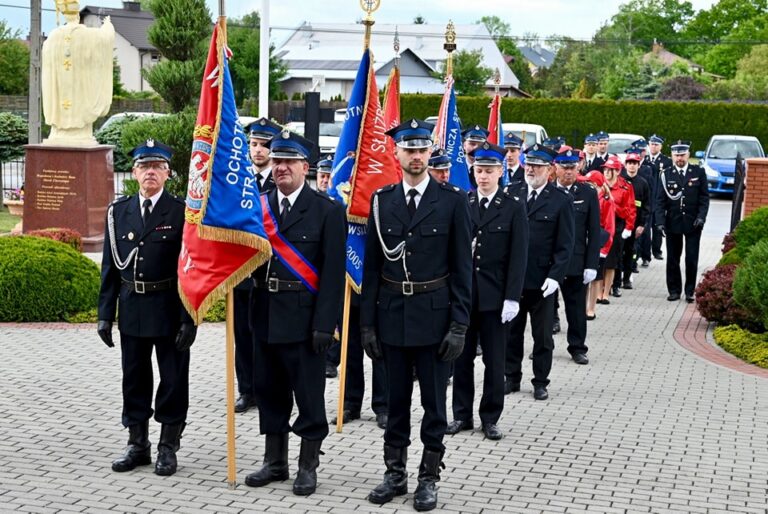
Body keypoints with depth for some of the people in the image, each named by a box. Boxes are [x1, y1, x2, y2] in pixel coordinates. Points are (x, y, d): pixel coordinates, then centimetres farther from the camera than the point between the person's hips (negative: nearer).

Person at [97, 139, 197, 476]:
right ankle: (138, 445, 24)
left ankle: (168, 447, 17)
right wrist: (105, 314, 4)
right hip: (131, 309, 4)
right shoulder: (118, 211, 5)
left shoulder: (182, 212, -6)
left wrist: (190, 319, -13)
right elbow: (109, 268, 8)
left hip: (169, 310, -3)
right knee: (134, 379, 11)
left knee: (173, 380, 5)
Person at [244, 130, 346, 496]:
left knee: (308, 395, 4)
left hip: (304, 318, -5)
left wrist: (325, 324, -15)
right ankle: (275, 462, 26)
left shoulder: (327, 211, -6)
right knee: (269, 392, 13)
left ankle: (308, 466, 16)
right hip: (265, 315, 5)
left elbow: (333, 272, -10)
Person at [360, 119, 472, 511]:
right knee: (396, 400, 12)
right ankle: (395, 473, 23)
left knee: (434, 402, 6)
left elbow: (462, 267, -4)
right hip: (392, 315, 3)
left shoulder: (453, 201, -4)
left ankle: (429, 478, 18)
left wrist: (459, 324, -9)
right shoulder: (382, 200, 4)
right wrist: (367, 322, 2)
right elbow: (371, 265, 6)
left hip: (434, 316, -2)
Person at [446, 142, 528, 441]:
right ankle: (462, 414, 19)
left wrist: (512, 298, -10)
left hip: (494, 295, -2)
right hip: (462, 292, 2)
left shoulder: (514, 207, -2)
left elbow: (518, 256, -5)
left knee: (494, 359, 5)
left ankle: (490, 418, 16)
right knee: (461, 356, 9)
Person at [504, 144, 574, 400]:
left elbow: (564, 245, -5)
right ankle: (511, 377, 23)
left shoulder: (561, 201, -4)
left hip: (541, 280, -2)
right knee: (511, 331, 11)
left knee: (542, 334, 9)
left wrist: (555, 276, -14)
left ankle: (541, 381, 20)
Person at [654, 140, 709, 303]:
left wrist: (701, 216, -10)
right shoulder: (666, 175, 1)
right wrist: (660, 222, -12)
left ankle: (689, 291, 13)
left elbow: (704, 197, 2)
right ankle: (674, 290, 16)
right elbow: (660, 200, -2)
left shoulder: (699, 172, 2)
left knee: (692, 259, 2)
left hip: (693, 223, 0)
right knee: (673, 258, 6)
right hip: (673, 222, 1)